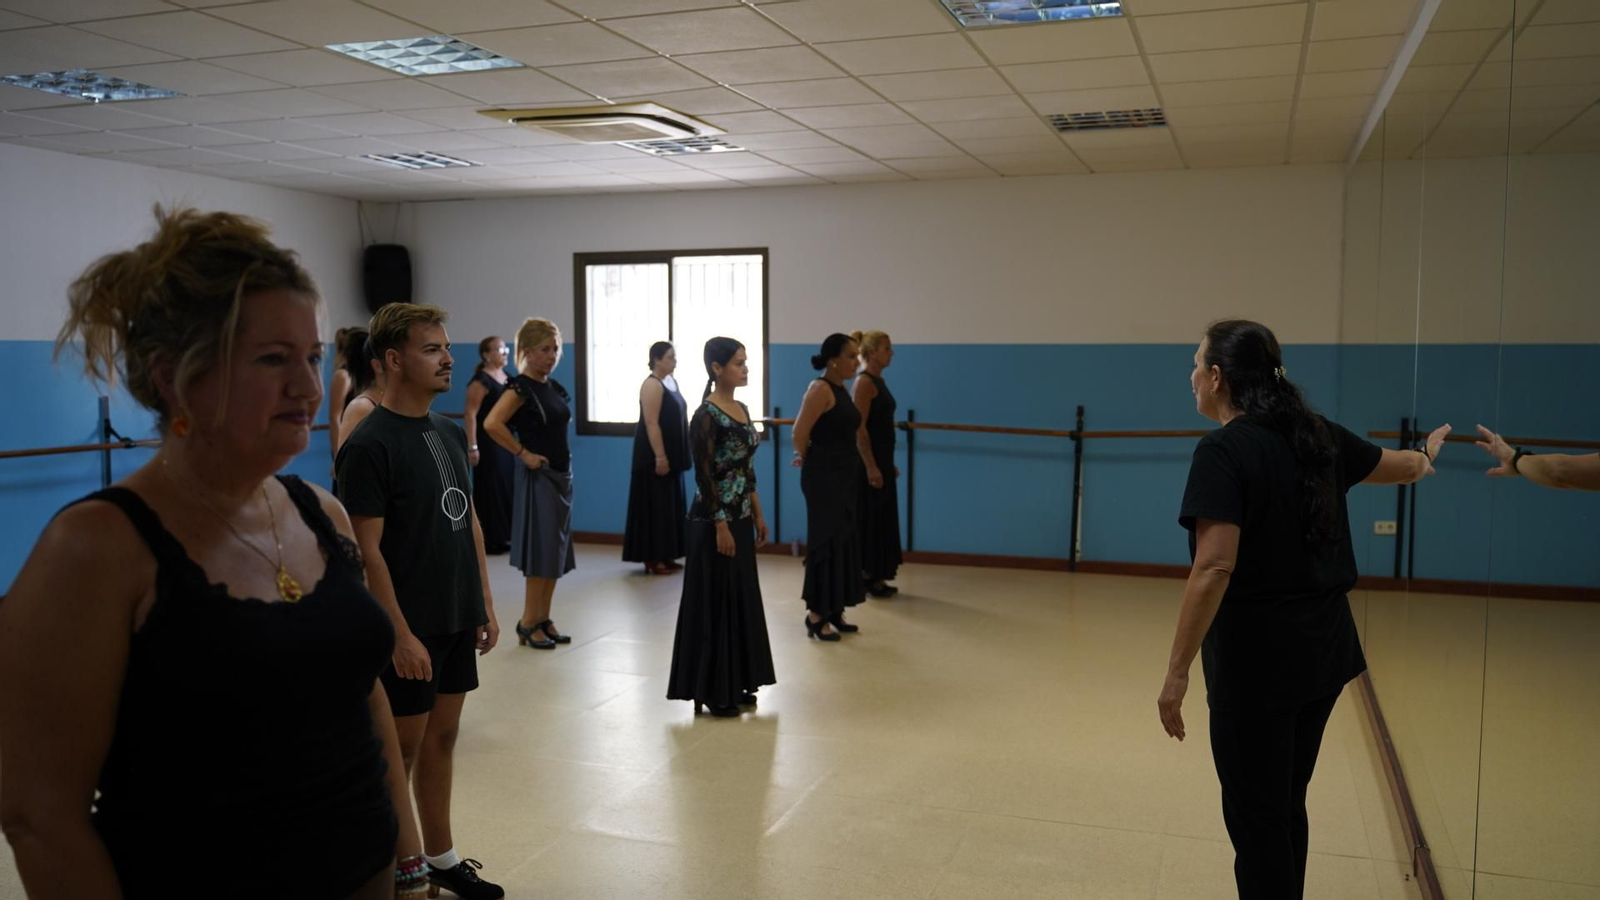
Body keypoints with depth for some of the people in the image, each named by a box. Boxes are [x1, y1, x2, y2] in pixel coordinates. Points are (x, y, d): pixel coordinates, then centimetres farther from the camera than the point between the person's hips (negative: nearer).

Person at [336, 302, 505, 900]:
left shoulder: (449, 433, 8)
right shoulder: (369, 444, -15)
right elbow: (366, 549, -17)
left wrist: (484, 604, 11)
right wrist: (400, 633, -19)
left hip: (457, 620, 7)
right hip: (411, 627, -7)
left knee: (442, 736, 16)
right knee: (400, 746, 5)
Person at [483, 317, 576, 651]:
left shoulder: (554, 387, 10)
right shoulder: (521, 387, -13)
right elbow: (492, 424, -27)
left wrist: (564, 468, 12)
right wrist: (523, 453, -19)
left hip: (562, 475, 8)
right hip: (537, 477, -8)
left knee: (557, 551, 11)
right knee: (540, 552, -3)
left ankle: (544, 620, 20)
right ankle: (528, 624, 7)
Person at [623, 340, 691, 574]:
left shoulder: (671, 381, 13)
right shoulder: (652, 385, -15)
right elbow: (651, 424, -21)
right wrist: (660, 456, -24)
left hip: (671, 456, 9)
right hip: (655, 457, -9)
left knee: (669, 506, 12)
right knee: (655, 506, -4)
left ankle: (664, 556, 18)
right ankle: (652, 558, 1)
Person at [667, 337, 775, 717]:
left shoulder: (741, 409, 11)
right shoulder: (706, 415, -15)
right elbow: (704, 476, -17)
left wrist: (757, 514, 16)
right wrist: (720, 525, -19)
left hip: (740, 518, 9)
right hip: (714, 521, -9)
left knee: (741, 599, 13)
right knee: (715, 603, -1)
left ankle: (735, 685, 23)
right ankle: (710, 691, 9)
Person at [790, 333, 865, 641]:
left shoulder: (841, 389, 12)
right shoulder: (821, 389, -15)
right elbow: (798, 433, -17)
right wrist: (807, 459, -1)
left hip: (843, 476, 9)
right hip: (824, 477, -9)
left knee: (843, 541, 12)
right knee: (826, 541, -3)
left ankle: (834, 611, 21)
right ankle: (816, 614, 6)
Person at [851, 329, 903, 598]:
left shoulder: (878, 381, 13)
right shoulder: (864, 382, -15)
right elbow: (859, 429, -20)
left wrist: (890, 464, 20)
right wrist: (870, 467, -22)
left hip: (881, 460, 10)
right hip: (868, 462, -10)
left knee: (882, 518, 12)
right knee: (867, 519, -2)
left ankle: (874, 577, 20)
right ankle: (863, 578, 7)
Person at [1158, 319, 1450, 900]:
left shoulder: (1223, 451, -16)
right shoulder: (1316, 436, 6)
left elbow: (1214, 569, -24)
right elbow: (1401, 468, 25)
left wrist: (1176, 672, -21)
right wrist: (1426, 456, 50)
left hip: (1256, 660, -8)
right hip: (1323, 651, 8)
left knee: (1255, 818, 4)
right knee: (1285, 807, 20)